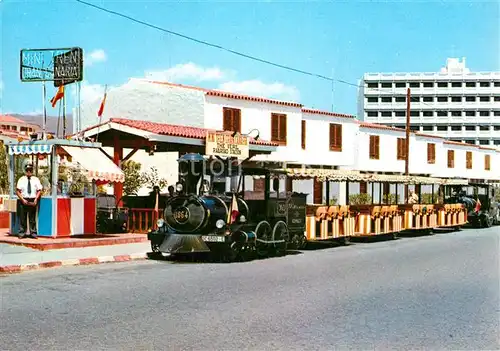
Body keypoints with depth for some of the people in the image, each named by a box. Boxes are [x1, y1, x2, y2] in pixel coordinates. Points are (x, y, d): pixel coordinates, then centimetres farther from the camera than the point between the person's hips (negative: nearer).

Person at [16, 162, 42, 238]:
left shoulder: (36, 179, 7)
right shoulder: (21, 179, 5)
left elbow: (39, 191, 5)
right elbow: (17, 191, 2)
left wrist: (36, 199, -8)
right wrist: (22, 199, -10)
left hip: (33, 201, 0)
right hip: (23, 200, 0)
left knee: (33, 218, 4)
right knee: (22, 218, 2)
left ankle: (33, 233, 10)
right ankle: (22, 233, 9)